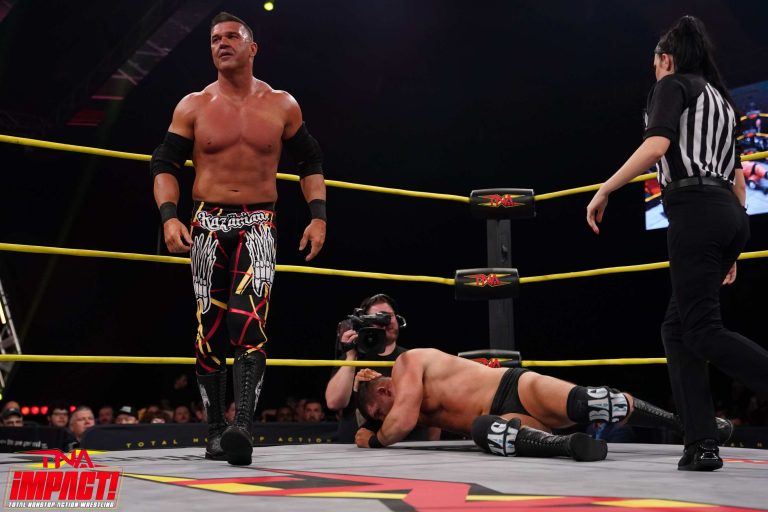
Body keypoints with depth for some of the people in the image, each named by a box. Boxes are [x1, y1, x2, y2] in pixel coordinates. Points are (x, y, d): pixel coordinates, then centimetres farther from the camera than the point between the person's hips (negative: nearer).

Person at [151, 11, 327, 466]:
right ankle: (215, 429, 14)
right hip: (208, 225, 2)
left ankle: (244, 427, -27)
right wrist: (169, 216, -12)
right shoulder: (194, 106, 4)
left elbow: (311, 162, 12)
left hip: (259, 225, -1)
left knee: (249, 325, -20)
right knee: (210, 330, 3)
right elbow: (165, 164, 4)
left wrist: (319, 216, 0)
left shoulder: (282, 105, 5)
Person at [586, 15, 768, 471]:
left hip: (695, 210, -8)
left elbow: (656, 146, -14)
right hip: (730, 213, 8)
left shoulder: (673, 85, 5)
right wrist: (730, 249, 26)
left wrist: (604, 191, -10)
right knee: (677, 327, 9)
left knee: (704, 331, -9)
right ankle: (702, 445, 2)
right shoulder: (722, 99, 27)